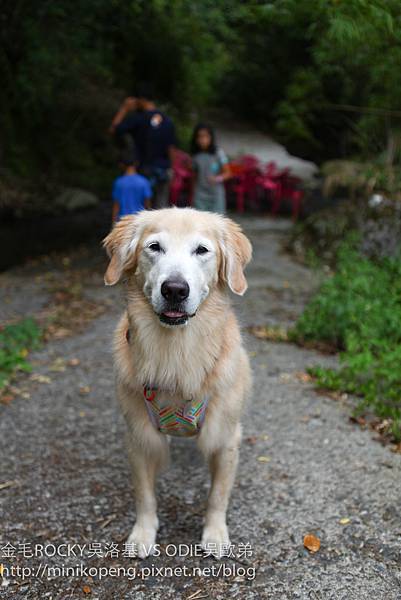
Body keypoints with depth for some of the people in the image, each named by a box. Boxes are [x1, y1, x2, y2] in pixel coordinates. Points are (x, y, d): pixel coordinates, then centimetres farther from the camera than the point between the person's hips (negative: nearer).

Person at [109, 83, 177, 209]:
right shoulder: (167, 120, 6)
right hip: (164, 171, 5)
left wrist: (124, 108, 0)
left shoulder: (138, 119, -10)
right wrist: (169, 168, 14)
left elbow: (114, 129, -5)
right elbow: (171, 147, 7)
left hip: (146, 170, -5)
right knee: (161, 205, 8)